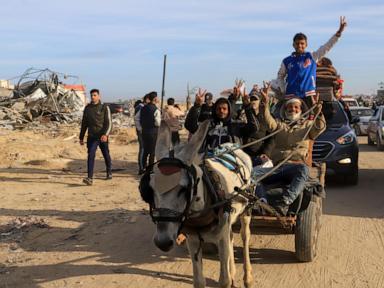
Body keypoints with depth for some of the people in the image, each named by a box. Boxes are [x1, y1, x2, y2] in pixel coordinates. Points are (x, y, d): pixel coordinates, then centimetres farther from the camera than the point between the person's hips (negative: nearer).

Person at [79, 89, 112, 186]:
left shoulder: (104, 107, -2)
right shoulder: (87, 108, 9)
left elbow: (109, 123, -10)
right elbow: (84, 124, 16)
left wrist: (105, 134, -25)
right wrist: (81, 137, 15)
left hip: (102, 137, -2)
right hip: (92, 136, 2)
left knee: (106, 156, 12)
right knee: (91, 156, -13)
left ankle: (109, 172, 36)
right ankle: (90, 178, -18)